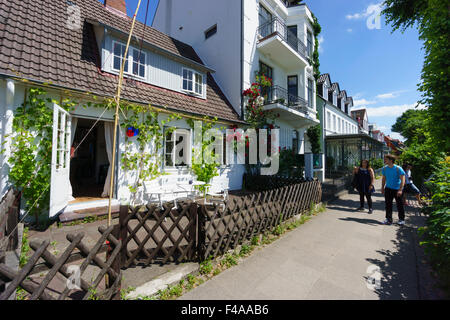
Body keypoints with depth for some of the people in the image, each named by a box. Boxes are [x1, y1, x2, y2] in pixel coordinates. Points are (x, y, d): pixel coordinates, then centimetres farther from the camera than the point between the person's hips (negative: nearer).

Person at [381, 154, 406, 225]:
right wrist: (382, 187, 11)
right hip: (388, 188, 4)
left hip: (397, 189, -4)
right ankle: (388, 219, 13)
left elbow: (402, 180, -15)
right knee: (388, 204, 5)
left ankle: (401, 219, 23)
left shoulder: (398, 168, -14)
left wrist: (400, 190, -22)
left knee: (400, 205, 6)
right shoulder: (385, 168, 1)